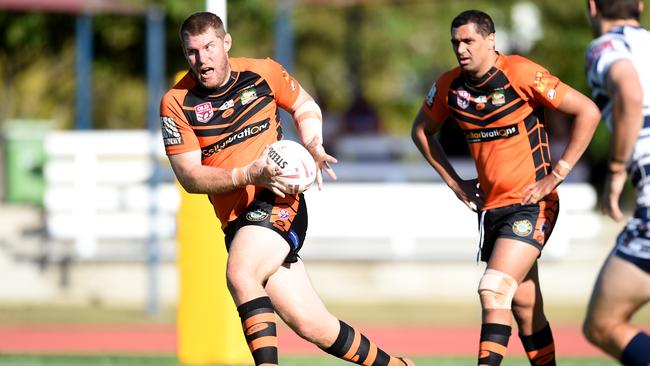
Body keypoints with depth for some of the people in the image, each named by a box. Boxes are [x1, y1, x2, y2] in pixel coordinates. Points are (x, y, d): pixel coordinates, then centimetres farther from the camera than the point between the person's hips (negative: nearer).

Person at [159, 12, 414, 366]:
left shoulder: (262, 72, 1)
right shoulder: (176, 103, -2)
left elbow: (305, 106, 20)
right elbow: (189, 177, -6)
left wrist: (313, 145, 0)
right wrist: (248, 174, -19)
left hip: (278, 203, -2)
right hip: (237, 223, 2)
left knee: (239, 275, -32)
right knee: (312, 326, -1)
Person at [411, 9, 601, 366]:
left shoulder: (521, 73, -15)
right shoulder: (448, 86, 2)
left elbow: (587, 112, -13)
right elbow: (422, 131, 21)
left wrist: (556, 174, -12)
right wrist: (455, 182, 12)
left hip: (532, 204, -6)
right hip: (491, 206, 6)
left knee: (494, 291, -20)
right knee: (524, 305, 10)